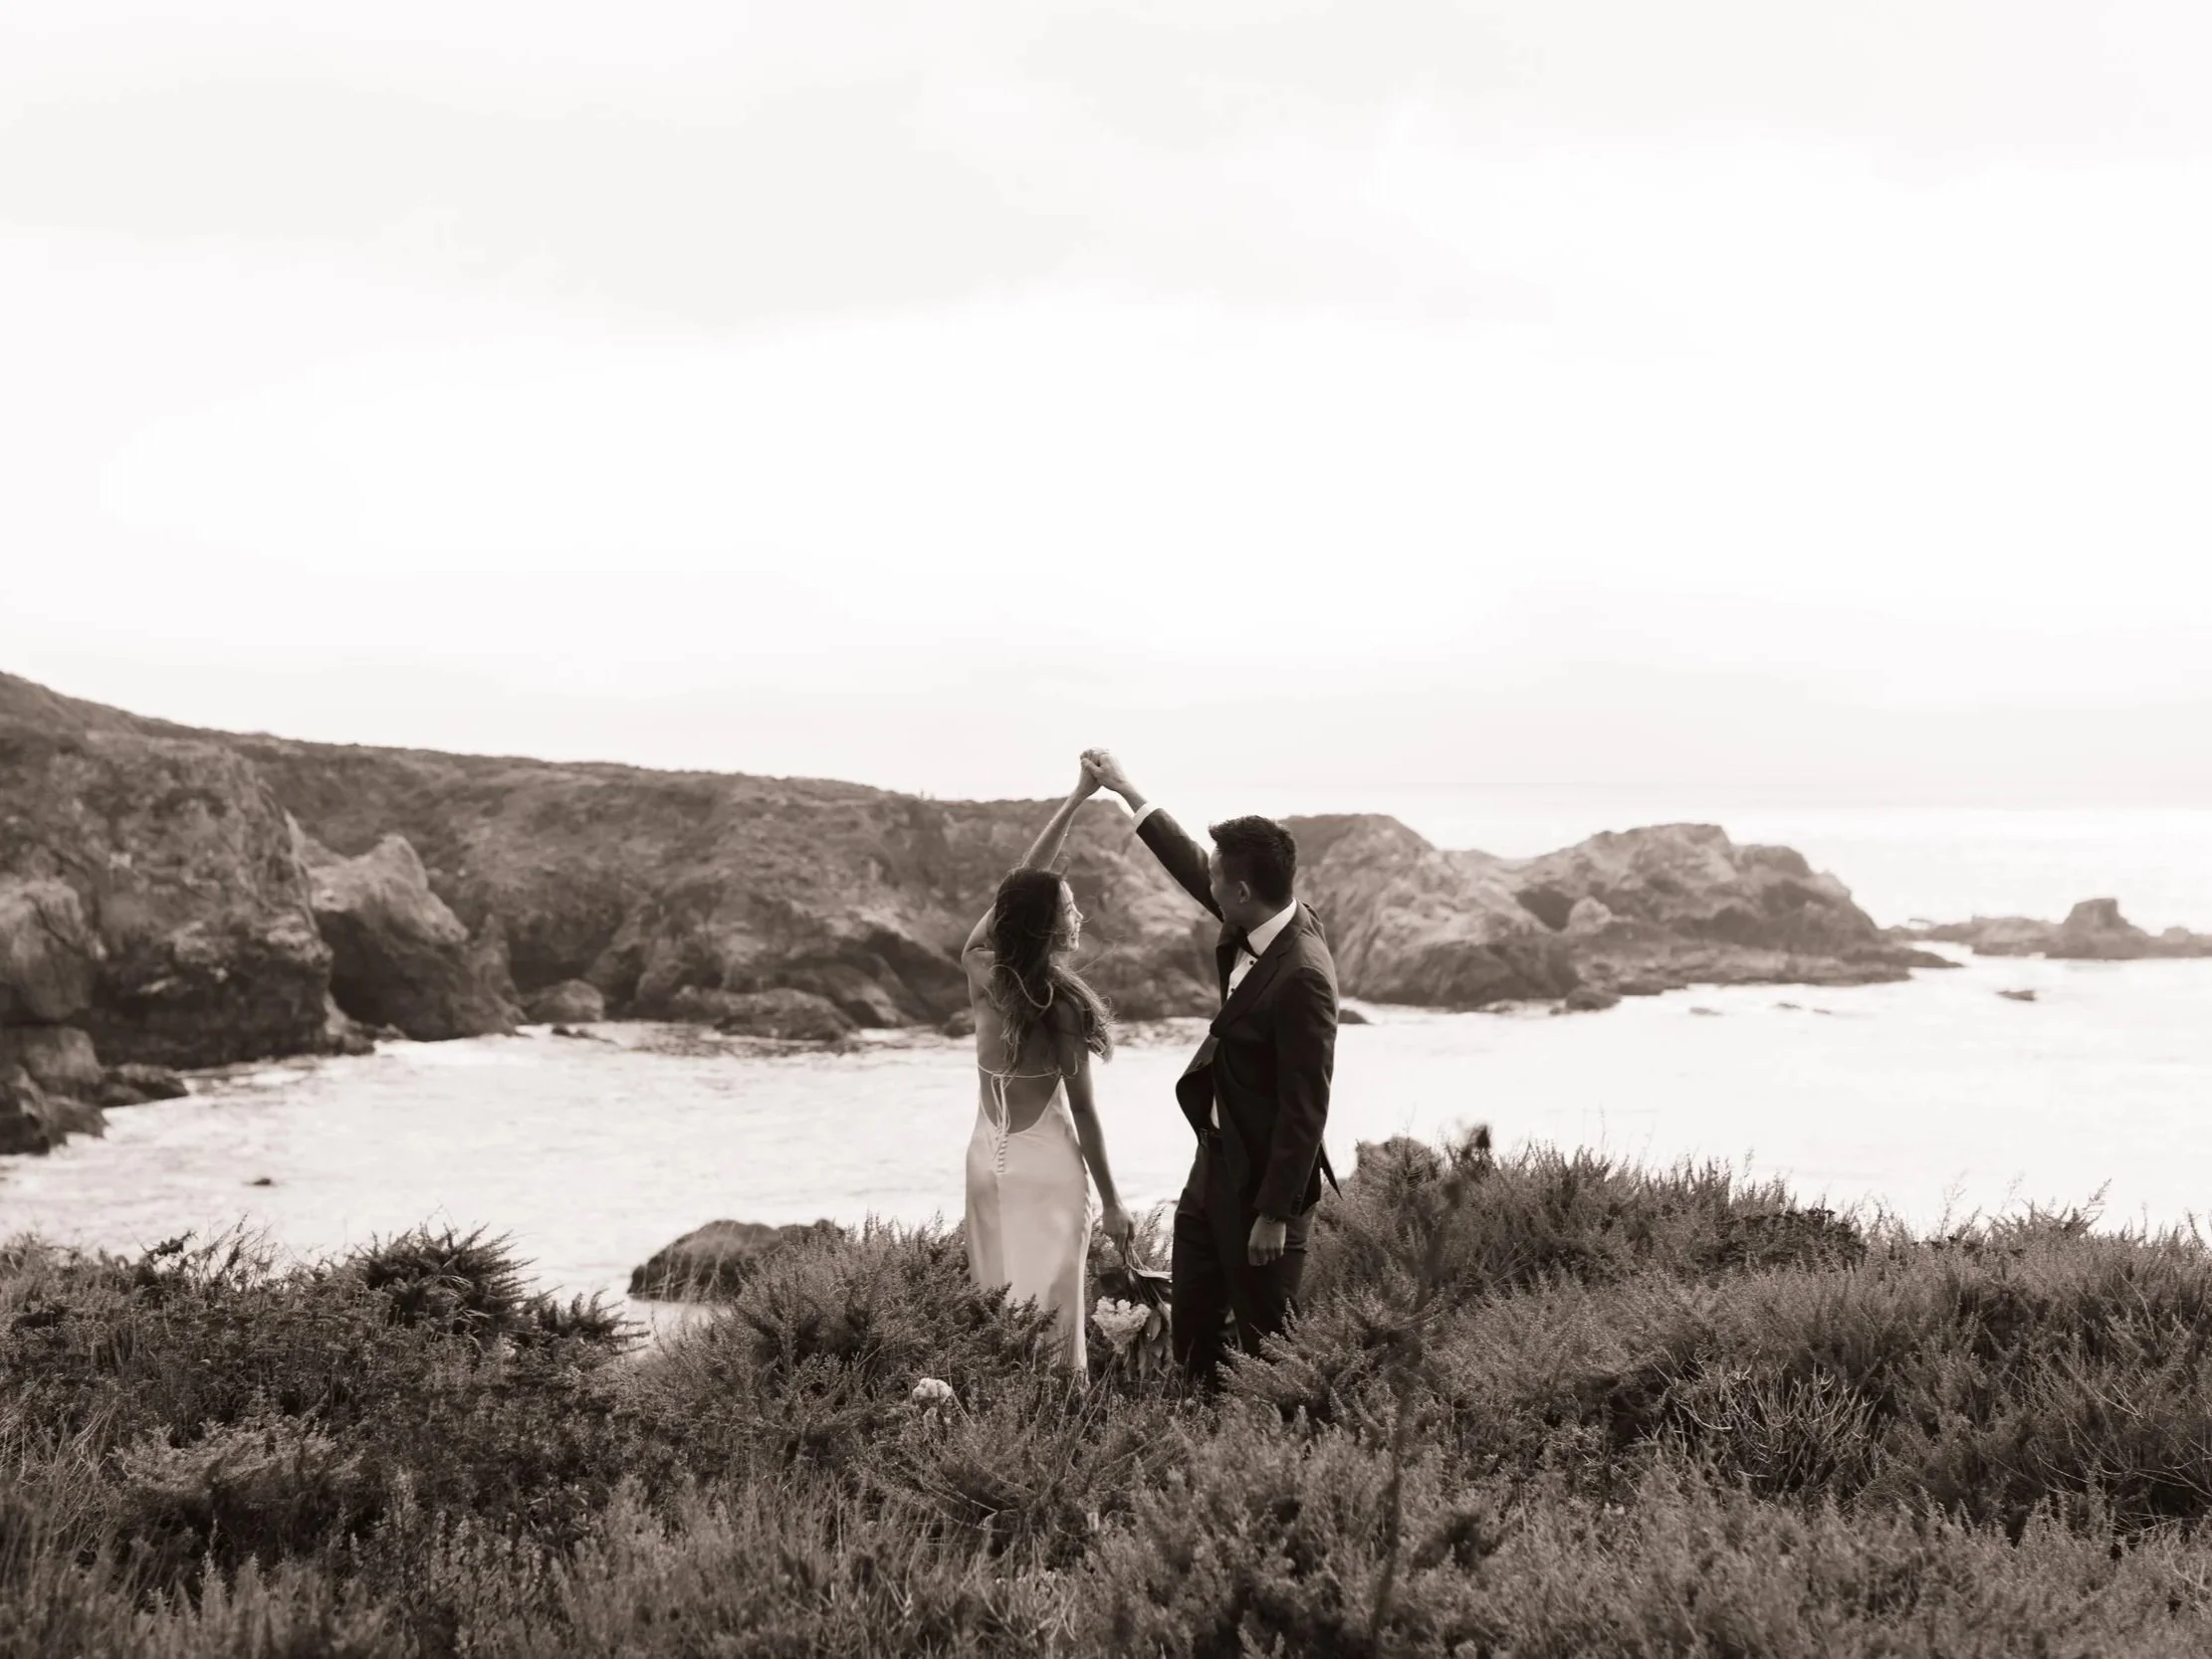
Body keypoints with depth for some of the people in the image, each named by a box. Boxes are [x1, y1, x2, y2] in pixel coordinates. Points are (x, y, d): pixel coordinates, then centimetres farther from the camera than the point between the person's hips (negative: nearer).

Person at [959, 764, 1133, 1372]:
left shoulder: (981, 969, -5)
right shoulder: (1061, 1004, -18)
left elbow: (1023, 883, 5)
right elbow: (1082, 1110, -12)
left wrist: (1078, 798, 8)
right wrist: (1110, 1199, -4)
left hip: (990, 1158, 5)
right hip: (1048, 1164, -5)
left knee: (999, 1302, 12)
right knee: (1048, 1307, 1)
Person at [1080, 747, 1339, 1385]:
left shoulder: (1302, 975, -27)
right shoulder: (1258, 927, -2)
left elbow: (1305, 1109, -25)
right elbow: (1191, 867, 18)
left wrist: (1275, 1213, -21)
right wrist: (1126, 791, 23)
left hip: (1265, 1177, -10)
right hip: (1216, 1163, 10)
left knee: (1264, 1339, 3)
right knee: (1191, 1330, 18)